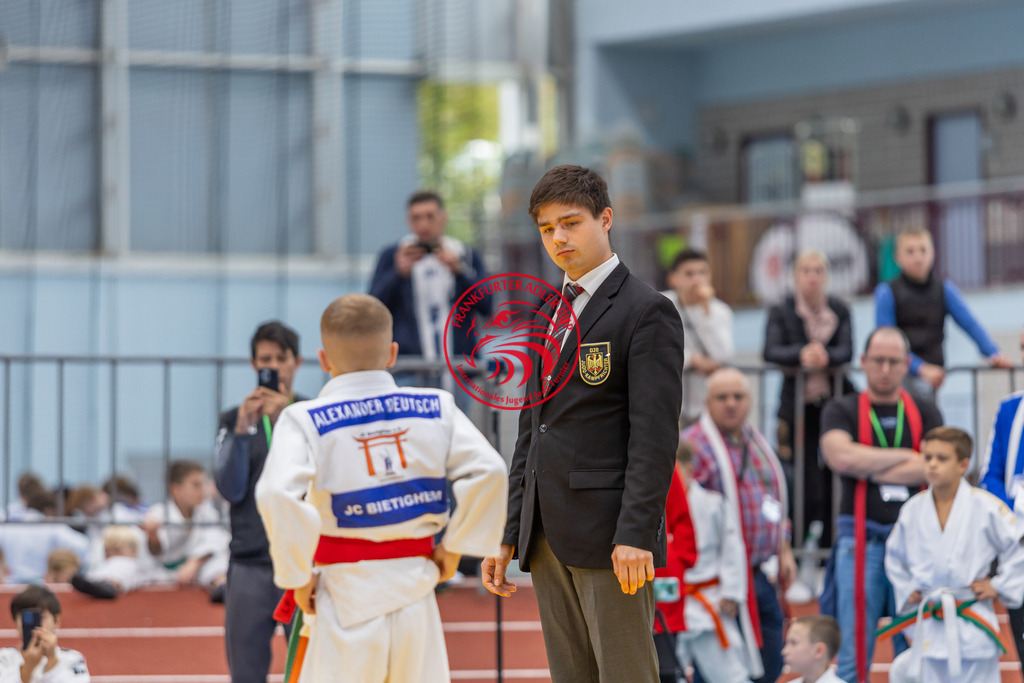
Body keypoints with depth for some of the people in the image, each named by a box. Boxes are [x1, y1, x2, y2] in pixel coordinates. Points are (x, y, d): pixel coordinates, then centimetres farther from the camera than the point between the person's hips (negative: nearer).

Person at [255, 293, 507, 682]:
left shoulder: (304, 421, -6)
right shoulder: (435, 409, 2)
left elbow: (278, 495, -20)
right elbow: (488, 471, -7)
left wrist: (297, 576, -8)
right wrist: (455, 546, 5)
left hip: (346, 595, -3)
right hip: (415, 587, 3)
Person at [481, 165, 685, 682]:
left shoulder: (647, 312, -5)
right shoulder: (547, 314, 20)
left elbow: (655, 434, -13)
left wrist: (635, 534, -21)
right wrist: (509, 536, 14)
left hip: (611, 538, -8)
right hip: (549, 539, 8)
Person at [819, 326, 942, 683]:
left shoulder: (924, 412, 13)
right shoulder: (842, 410, 8)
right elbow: (841, 456, -12)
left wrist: (871, 471, -6)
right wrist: (906, 456, -5)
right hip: (860, 541, -2)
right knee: (853, 651, -5)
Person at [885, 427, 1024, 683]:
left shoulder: (986, 507, -10)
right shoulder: (912, 510, 2)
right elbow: (895, 556, 19)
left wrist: (999, 586, -4)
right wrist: (907, 591, 10)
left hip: (972, 624, -3)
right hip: (930, 626, 3)